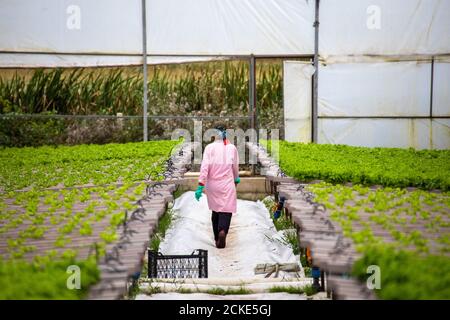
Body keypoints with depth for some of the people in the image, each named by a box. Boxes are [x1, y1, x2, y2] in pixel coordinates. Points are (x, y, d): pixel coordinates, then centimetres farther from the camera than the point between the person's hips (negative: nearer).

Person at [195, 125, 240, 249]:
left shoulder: (209, 148, -4)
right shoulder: (232, 148, -1)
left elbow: (204, 166, -11)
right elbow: (235, 167, 9)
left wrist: (200, 185, -11)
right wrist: (236, 179, 28)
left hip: (212, 184, 1)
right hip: (227, 184, -1)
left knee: (215, 210, 16)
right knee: (226, 210, -1)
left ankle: (217, 238, 21)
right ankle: (222, 231, -28)